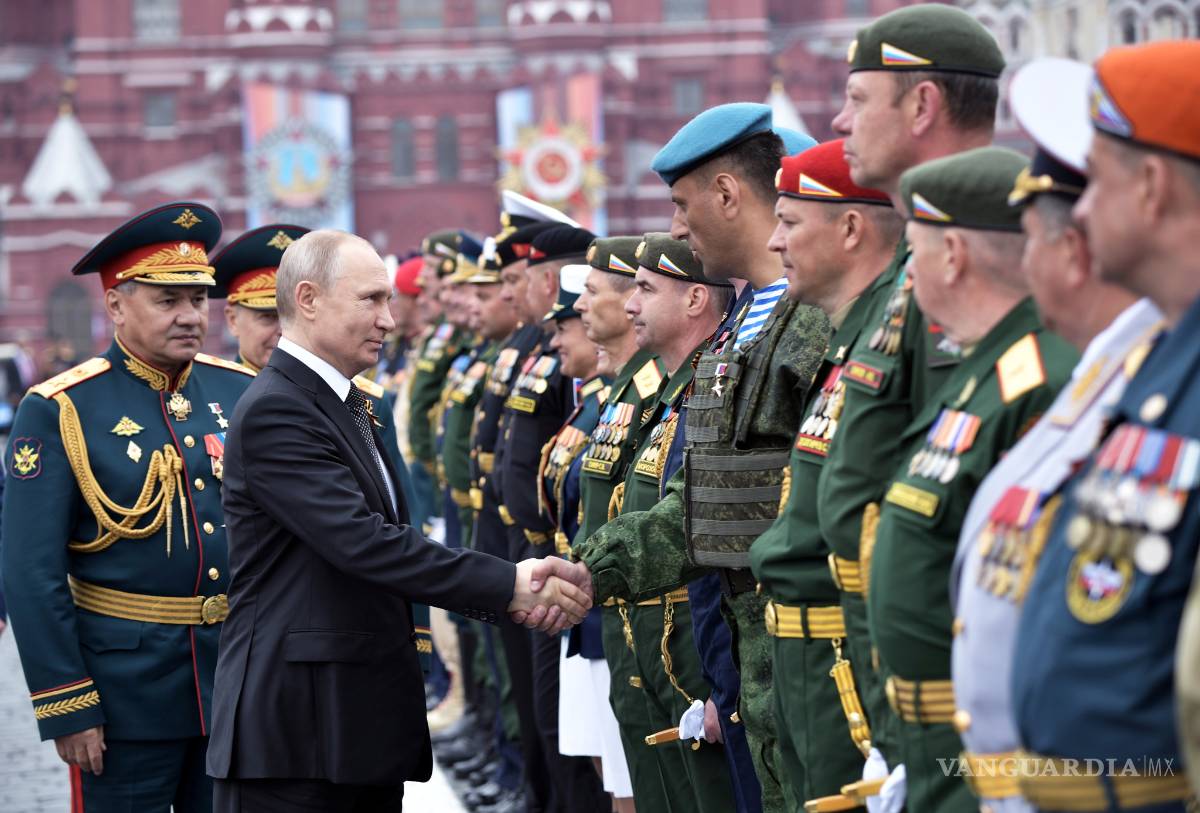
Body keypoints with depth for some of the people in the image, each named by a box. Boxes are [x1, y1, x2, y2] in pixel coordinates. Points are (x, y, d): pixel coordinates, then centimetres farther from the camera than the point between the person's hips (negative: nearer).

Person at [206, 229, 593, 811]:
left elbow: (384, 542, 14)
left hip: (367, 726, 9)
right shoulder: (273, 412, -14)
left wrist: (506, 593, -2)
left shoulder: (346, 406, 18)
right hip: (294, 725, -9)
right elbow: (362, 544, -22)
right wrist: (507, 584, -21)